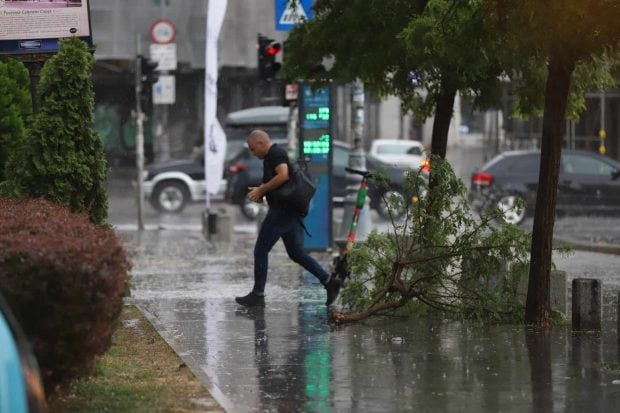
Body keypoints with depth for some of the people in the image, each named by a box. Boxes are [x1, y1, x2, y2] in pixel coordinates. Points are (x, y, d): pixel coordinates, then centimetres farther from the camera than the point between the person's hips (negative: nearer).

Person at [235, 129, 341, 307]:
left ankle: (258, 295, 2)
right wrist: (261, 191, 11)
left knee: (261, 250, -3)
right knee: (296, 252, 11)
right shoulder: (271, 156, 22)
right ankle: (329, 280, 2)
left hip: (282, 211, -11)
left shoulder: (275, 154, -11)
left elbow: (283, 175, -27)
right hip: (290, 212, 11)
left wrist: (261, 190, -18)